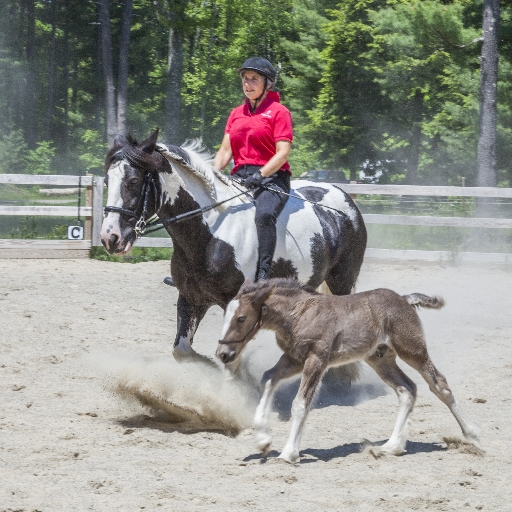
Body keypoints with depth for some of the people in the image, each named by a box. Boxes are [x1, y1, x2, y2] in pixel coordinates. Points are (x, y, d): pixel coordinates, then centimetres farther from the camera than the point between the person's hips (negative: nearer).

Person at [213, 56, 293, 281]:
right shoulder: (236, 113, 19)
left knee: (264, 214, -36)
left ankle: (263, 275, -41)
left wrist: (260, 175, -22)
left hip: (271, 177, -7)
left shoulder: (278, 112, 1)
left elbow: (282, 153, -9)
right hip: (239, 177, 7)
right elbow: (225, 151, 15)